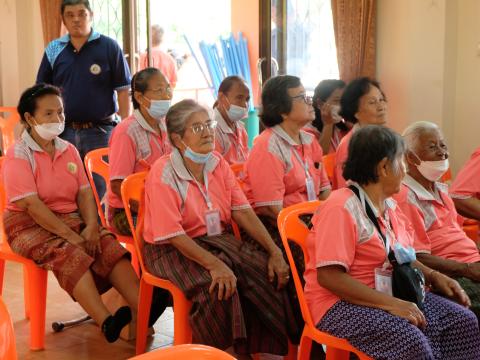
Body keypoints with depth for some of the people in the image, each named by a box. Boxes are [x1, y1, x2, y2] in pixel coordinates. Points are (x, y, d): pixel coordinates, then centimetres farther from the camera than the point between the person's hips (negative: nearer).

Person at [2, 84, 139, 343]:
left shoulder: (68, 150, 11)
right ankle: (106, 323, -45)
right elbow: (31, 205, -19)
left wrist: (91, 226, -15)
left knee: (109, 245, -20)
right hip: (29, 225, -6)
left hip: (70, 218, 6)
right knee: (70, 254, -33)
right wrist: (71, 235, -24)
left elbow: (84, 192, 4)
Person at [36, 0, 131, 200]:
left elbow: (122, 91, -2)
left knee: (101, 187, 3)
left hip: (100, 131, -3)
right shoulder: (54, 50, 7)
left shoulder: (109, 47, -2)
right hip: (64, 131, 3)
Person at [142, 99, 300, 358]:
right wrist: (214, 264, -31)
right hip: (173, 250, -6)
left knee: (268, 271, -19)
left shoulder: (218, 163, 5)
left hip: (218, 240, 6)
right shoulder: (163, 173, -14)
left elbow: (242, 211, -1)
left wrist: (274, 252, -12)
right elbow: (172, 234, -20)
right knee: (217, 286, -32)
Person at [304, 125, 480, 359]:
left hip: (393, 295, 9)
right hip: (343, 302, -9)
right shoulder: (341, 208, -17)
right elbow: (328, 276, -25)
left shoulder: (389, 206, 11)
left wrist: (433, 276, 5)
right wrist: (391, 304, -28)